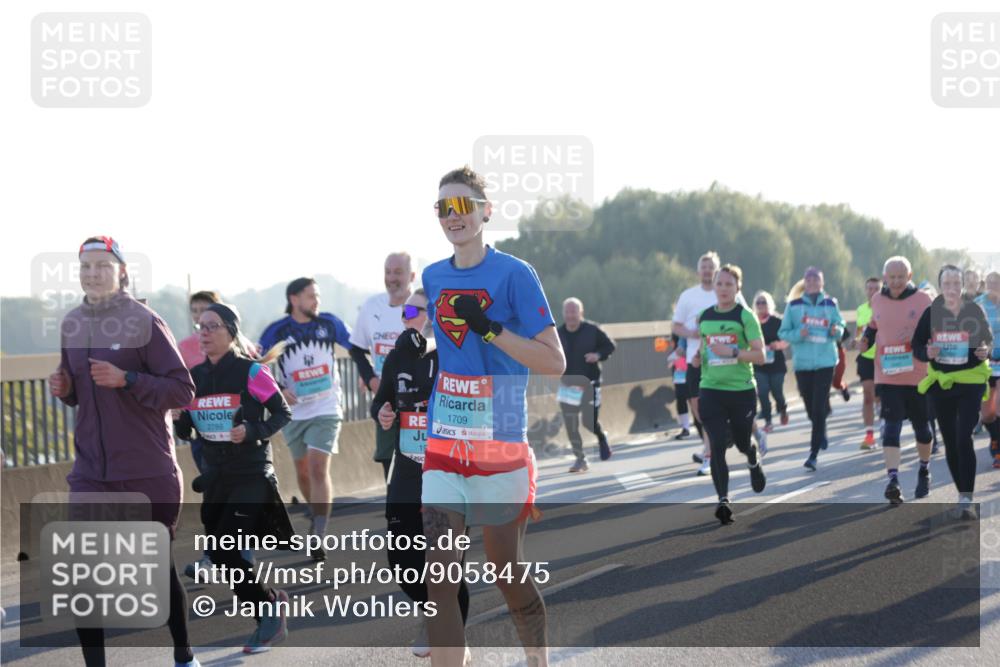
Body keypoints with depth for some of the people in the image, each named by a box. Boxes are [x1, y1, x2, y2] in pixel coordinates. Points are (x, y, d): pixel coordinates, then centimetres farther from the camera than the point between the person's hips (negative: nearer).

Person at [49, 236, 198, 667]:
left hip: (148, 473, -4)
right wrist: (63, 388, -3)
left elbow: (182, 390, -12)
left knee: (160, 568, 9)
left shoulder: (144, 322, -10)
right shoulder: (72, 324, 6)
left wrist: (126, 379, -23)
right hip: (91, 473, 4)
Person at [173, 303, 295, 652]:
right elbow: (186, 430, 10)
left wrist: (253, 432, -20)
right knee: (219, 551, 7)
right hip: (216, 476, 6)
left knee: (224, 551, -13)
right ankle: (271, 602, 28)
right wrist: (175, 420, -11)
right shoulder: (195, 377, 5)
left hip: (252, 475, -6)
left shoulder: (250, 371, -10)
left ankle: (269, 609, 7)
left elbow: (283, 414, -5)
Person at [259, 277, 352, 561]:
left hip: (326, 409, -2)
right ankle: (316, 516, 37)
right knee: (302, 471, 13)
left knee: (318, 468, -14)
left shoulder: (329, 323, -2)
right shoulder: (276, 331, -6)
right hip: (294, 410, 2)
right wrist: (278, 390, -17)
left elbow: (357, 348, 11)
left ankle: (318, 536, -17)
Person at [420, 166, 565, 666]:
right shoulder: (431, 278, 9)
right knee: (439, 578, -5)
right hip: (442, 448, 4)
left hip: (501, 448, -4)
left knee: (508, 574, 8)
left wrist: (490, 328, -20)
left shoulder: (514, 274, -8)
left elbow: (555, 363, -12)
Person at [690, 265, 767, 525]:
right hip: (710, 390, 2)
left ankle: (754, 462, 50)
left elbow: (760, 356, -11)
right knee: (717, 446, -12)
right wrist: (698, 357, 3)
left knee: (742, 442, 13)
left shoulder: (745, 316, -6)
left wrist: (733, 352, -24)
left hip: (742, 390, -2)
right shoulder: (704, 316, 8)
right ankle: (723, 500, -14)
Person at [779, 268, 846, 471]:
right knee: (810, 406, 10)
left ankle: (814, 454, -8)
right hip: (802, 363, 1)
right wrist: (798, 334, -16)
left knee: (819, 408, -9)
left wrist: (836, 331, -10)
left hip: (825, 362, -1)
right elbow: (783, 332, 3)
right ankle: (821, 432, 43)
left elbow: (840, 325, 13)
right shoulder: (794, 305, 2)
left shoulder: (830, 304, 4)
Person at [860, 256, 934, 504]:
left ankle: (924, 471, 36)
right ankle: (893, 479, -18)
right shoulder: (877, 301, 5)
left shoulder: (923, 299, -3)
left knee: (921, 425, 14)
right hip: (887, 375, 0)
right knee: (892, 425, -12)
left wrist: (917, 335, -18)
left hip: (918, 375, 0)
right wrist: (866, 338, 1)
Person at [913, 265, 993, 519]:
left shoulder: (975, 310, -4)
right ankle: (963, 493, 24)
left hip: (970, 383, -3)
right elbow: (916, 344, 3)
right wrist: (927, 353, -19)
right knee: (950, 442, 9)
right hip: (941, 382, 3)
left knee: (964, 439, -15)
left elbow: (989, 340, 8)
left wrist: (986, 351, -14)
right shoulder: (931, 313, -2)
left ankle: (966, 500, -14)